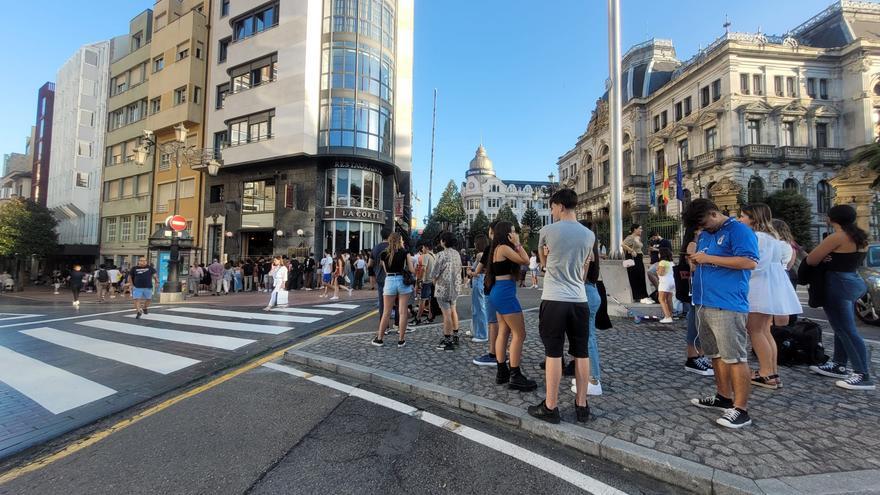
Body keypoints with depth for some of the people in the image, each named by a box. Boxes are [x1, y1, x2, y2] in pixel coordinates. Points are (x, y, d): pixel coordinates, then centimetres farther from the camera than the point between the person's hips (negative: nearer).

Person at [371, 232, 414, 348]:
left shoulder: (383, 254, 3)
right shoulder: (405, 252, -1)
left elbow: (385, 270, 4)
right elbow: (412, 270, -3)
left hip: (389, 281, 1)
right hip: (403, 281, -1)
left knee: (386, 312, 10)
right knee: (402, 312, 4)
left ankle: (379, 339, 18)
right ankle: (401, 340, 9)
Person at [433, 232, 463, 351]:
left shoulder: (443, 254, -16)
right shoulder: (457, 254, 6)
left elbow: (434, 273, -14)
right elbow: (459, 270, 10)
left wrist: (435, 282, 5)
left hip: (444, 287, -8)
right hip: (455, 286, 8)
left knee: (446, 314, -4)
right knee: (453, 311, 19)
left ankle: (447, 341, 2)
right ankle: (455, 337, 30)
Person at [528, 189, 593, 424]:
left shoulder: (547, 231, -5)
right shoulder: (589, 234, 6)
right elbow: (584, 268, 16)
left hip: (554, 299, -4)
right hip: (579, 300, 4)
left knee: (553, 353, 2)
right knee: (582, 354, 11)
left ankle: (550, 407, 11)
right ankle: (581, 406, 21)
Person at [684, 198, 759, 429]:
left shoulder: (739, 230, -7)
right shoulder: (704, 234, 18)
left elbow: (750, 262, -19)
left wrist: (709, 258, -19)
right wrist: (696, 260, 8)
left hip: (728, 305, -9)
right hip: (704, 304, 9)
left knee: (735, 357, -4)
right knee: (716, 354, 16)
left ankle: (740, 409, 3)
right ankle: (724, 397, 28)